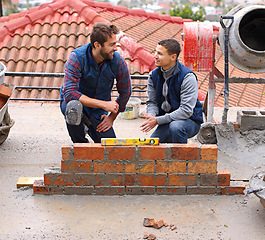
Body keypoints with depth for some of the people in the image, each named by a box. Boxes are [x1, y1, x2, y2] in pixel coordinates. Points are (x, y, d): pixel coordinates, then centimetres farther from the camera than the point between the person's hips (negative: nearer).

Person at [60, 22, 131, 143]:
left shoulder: (118, 61, -16)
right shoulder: (77, 57, -25)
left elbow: (125, 92, 0)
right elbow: (69, 93, -34)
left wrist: (112, 117, 0)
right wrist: (104, 104, -36)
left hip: (98, 111, 3)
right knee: (74, 106, -39)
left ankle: (88, 127, 25)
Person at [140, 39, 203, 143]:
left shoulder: (187, 77, -20)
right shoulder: (153, 75, 0)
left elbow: (186, 111, -25)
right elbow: (152, 102, 2)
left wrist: (157, 120, -29)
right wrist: (151, 117, -23)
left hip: (190, 120, -5)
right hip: (167, 122, 5)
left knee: (175, 126, -38)